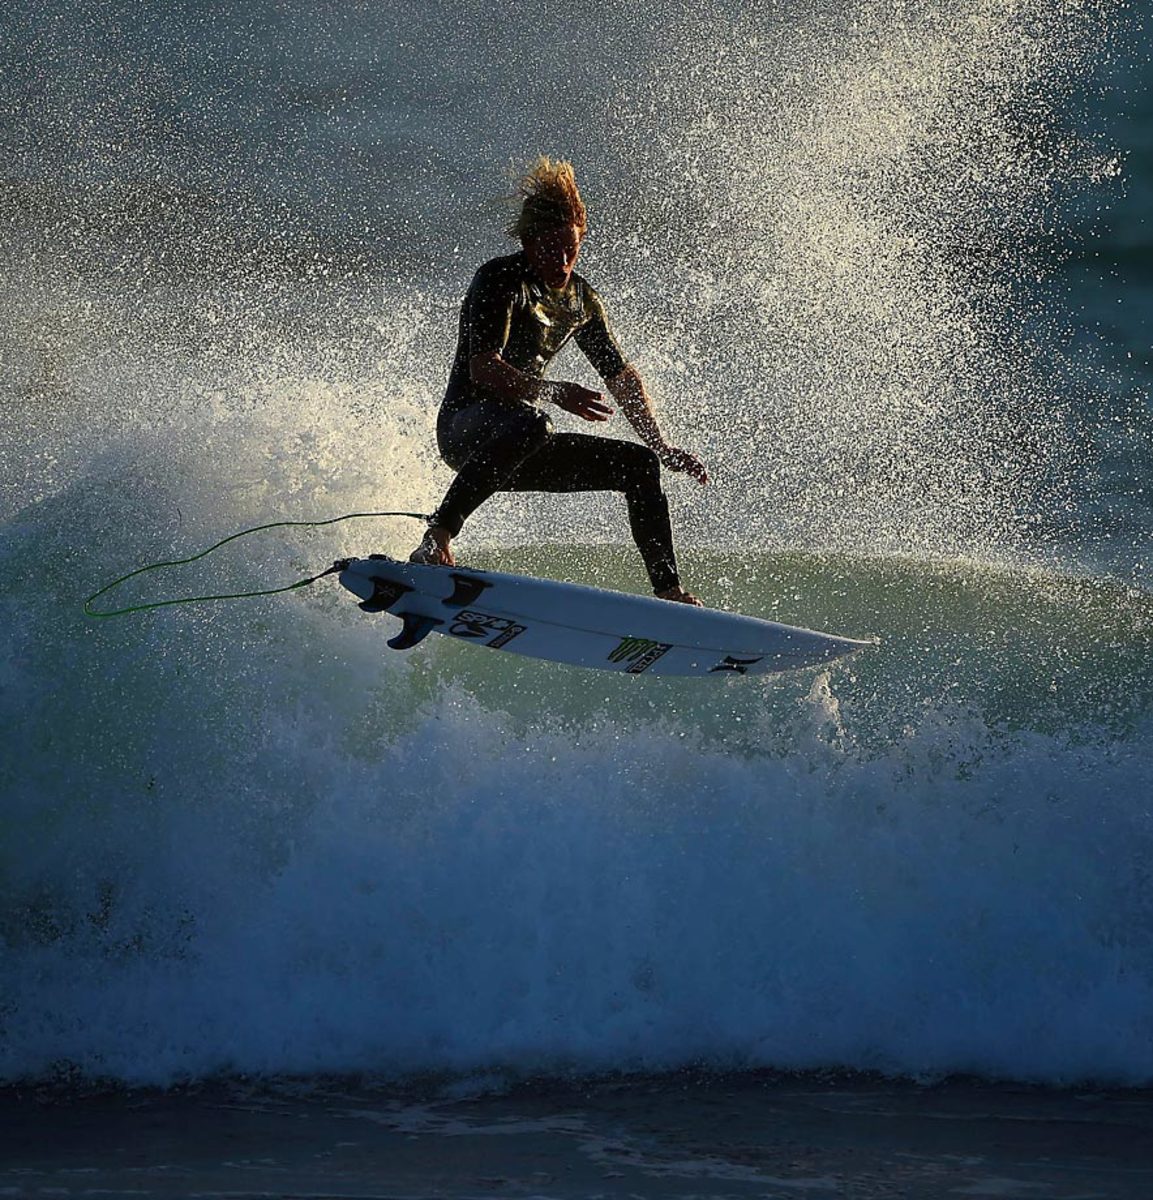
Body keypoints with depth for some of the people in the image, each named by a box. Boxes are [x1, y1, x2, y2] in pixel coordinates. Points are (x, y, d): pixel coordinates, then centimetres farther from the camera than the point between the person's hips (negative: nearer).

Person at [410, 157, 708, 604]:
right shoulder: (500, 280, -11)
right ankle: (436, 540, -42)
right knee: (528, 425, -41)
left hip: (527, 452, 8)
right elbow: (483, 370, -23)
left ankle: (668, 590, 2)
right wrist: (552, 392, -34)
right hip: (466, 428, -8)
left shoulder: (580, 299, 13)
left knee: (640, 464, 2)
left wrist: (661, 446, 12)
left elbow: (621, 377, 21)